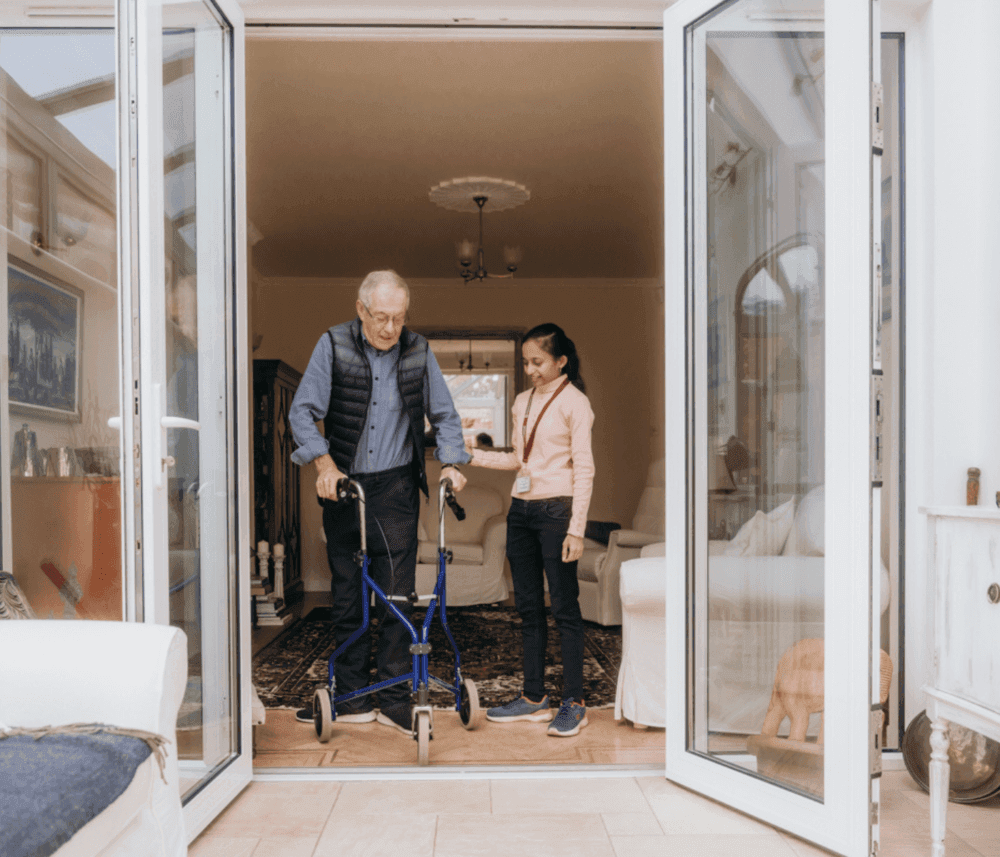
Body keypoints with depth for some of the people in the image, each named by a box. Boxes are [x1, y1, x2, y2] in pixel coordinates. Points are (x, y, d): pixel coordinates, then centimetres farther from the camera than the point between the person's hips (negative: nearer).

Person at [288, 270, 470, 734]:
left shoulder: (418, 351, 0)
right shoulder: (333, 345, -4)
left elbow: (444, 415, 10)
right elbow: (302, 410, -4)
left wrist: (450, 461, -5)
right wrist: (324, 463, -16)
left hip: (395, 487, 0)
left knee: (396, 593, -2)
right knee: (346, 593, 7)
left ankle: (394, 698, 9)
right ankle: (352, 698, 19)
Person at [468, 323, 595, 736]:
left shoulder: (574, 402, -6)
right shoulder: (522, 402, 14)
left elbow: (584, 469, -9)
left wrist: (576, 529, -15)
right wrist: (474, 455, 9)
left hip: (556, 510, -7)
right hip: (521, 509, 7)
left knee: (564, 607, -2)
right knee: (528, 606, 10)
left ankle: (573, 703, 7)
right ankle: (534, 698, 20)